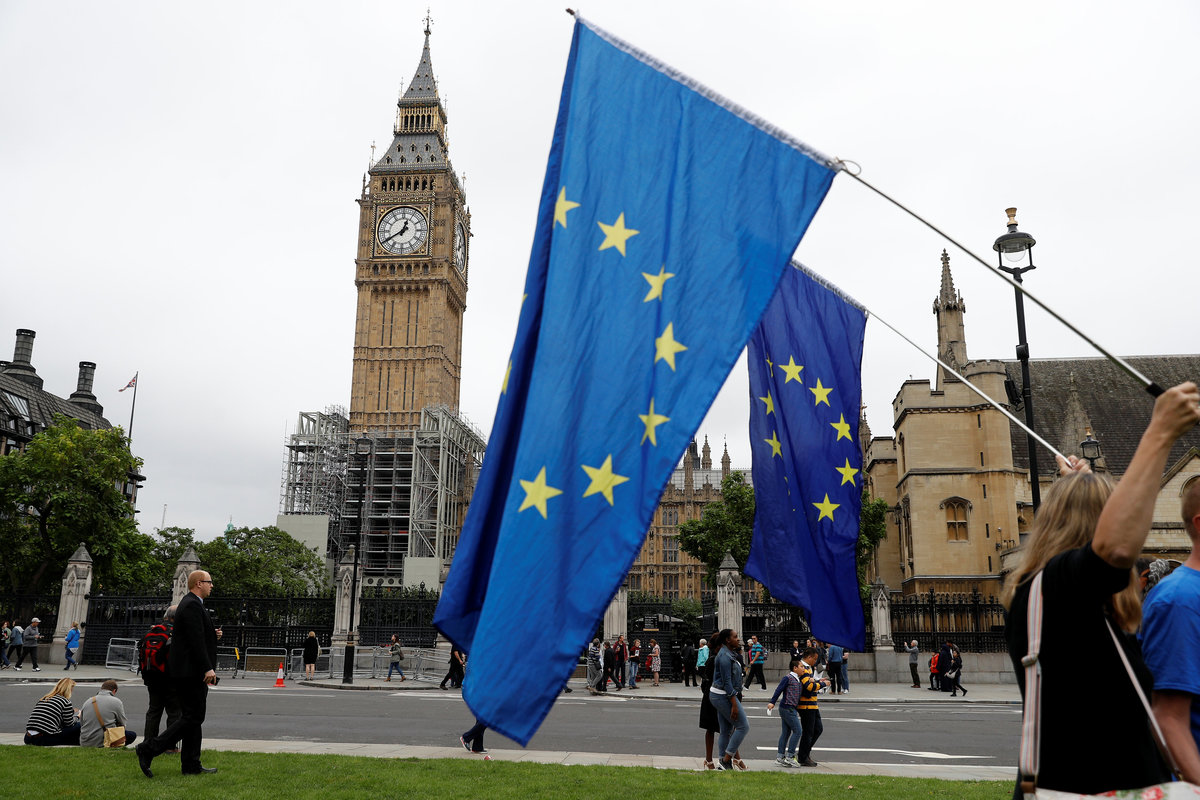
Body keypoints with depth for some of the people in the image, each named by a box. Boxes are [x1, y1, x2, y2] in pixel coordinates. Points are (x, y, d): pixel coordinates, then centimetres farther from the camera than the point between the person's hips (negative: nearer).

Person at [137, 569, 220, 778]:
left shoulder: (191, 604, 19)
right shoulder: (192, 605, -14)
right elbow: (196, 640, -21)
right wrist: (207, 668, -22)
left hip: (191, 672, 11)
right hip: (191, 672, -11)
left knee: (194, 718, 11)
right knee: (193, 717, -8)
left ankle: (191, 765, 14)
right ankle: (149, 749, -5)